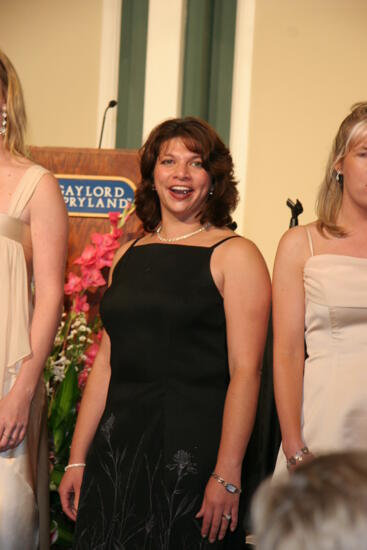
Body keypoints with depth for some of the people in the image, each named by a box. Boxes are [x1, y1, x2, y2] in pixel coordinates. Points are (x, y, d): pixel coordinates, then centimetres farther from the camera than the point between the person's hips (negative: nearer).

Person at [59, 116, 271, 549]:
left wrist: (227, 476, -19)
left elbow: (245, 370, -11)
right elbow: (105, 363, 14)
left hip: (193, 448, -5)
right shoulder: (129, 255, 13)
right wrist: (77, 458, 9)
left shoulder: (234, 256, -3)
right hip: (117, 446, 5)